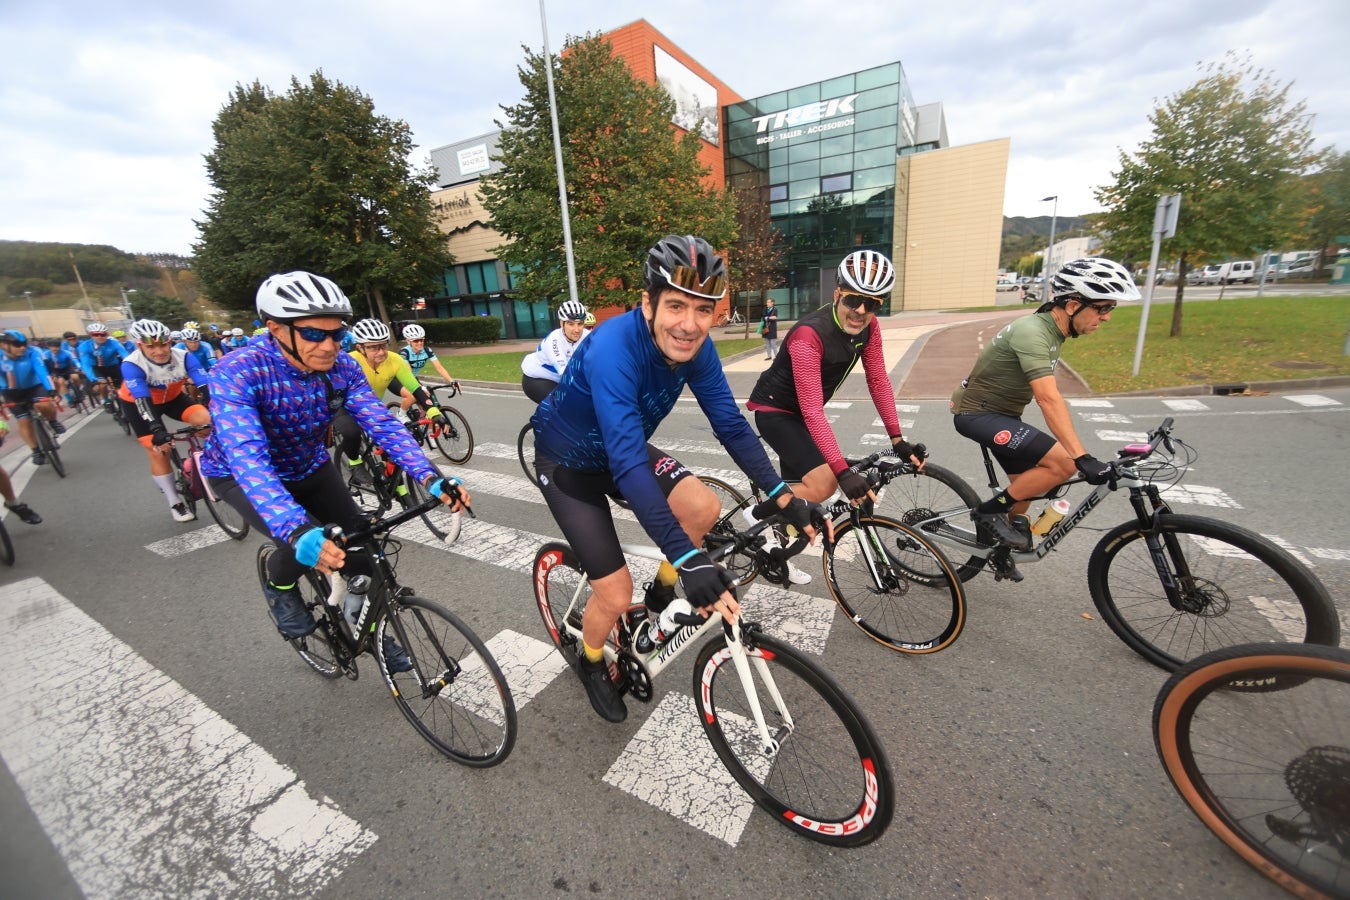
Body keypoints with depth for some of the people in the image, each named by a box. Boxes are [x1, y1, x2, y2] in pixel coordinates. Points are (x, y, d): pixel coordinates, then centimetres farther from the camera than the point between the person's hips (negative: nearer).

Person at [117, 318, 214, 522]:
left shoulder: (184, 357, -26)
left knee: (208, 419, -26)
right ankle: (175, 504, 7)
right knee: (158, 452, -7)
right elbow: (142, 400, -39)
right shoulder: (132, 365, -31)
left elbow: (205, 386, -33)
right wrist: (157, 429, -52)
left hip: (173, 397, 2)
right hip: (138, 404, -2)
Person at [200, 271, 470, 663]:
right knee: (306, 544, -28)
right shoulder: (237, 373, -32)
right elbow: (248, 459, -44)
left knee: (361, 543, -8)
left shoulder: (343, 368, -20)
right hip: (240, 474, -3)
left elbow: (383, 424, -27)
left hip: (310, 469, 4)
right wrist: (297, 531, -58)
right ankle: (279, 586, 9)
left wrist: (431, 477, -42)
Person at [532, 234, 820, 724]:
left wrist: (782, 494, -23)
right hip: (567, 464, -5)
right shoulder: (612, 350, -38)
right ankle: (591, 663, 28)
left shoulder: (695, 348, -17)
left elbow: (731, 425, -14)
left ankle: (661, 592, 15)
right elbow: (628, 466, -45)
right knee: (616, 594, -7)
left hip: (624, 450, 6)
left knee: (705, 508, -15)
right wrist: (687, 559, -49)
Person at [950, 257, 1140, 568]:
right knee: (1064, 463, -20)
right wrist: (1083, 458, -38)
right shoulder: (1032, 332, -25)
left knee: (1026, 484, 14)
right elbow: (1048, 399, -34)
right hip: (977, 413, -10)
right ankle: (989, 511, -4)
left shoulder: (1052, 330, 5)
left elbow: (1046, 396, 15)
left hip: (1001, 413, 10)